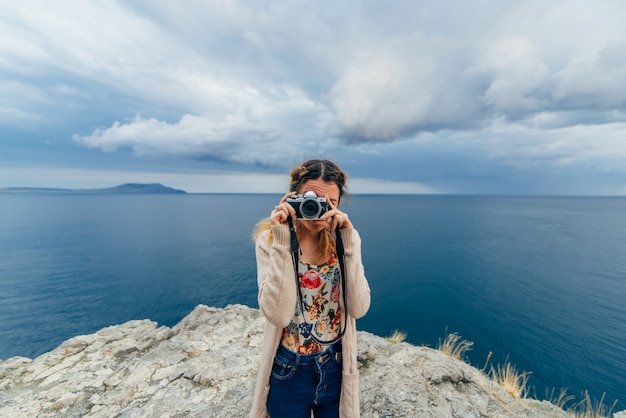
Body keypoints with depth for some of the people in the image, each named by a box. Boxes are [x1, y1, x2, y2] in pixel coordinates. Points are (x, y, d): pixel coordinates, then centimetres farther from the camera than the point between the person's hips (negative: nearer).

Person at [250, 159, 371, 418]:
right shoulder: (270, 240, -16)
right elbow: (278, 315, -25)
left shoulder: (345, 238, -9)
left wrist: (348, 242, -25)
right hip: (288, 372, -2)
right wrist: (282, 243, -30)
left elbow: (359, 308, -17)